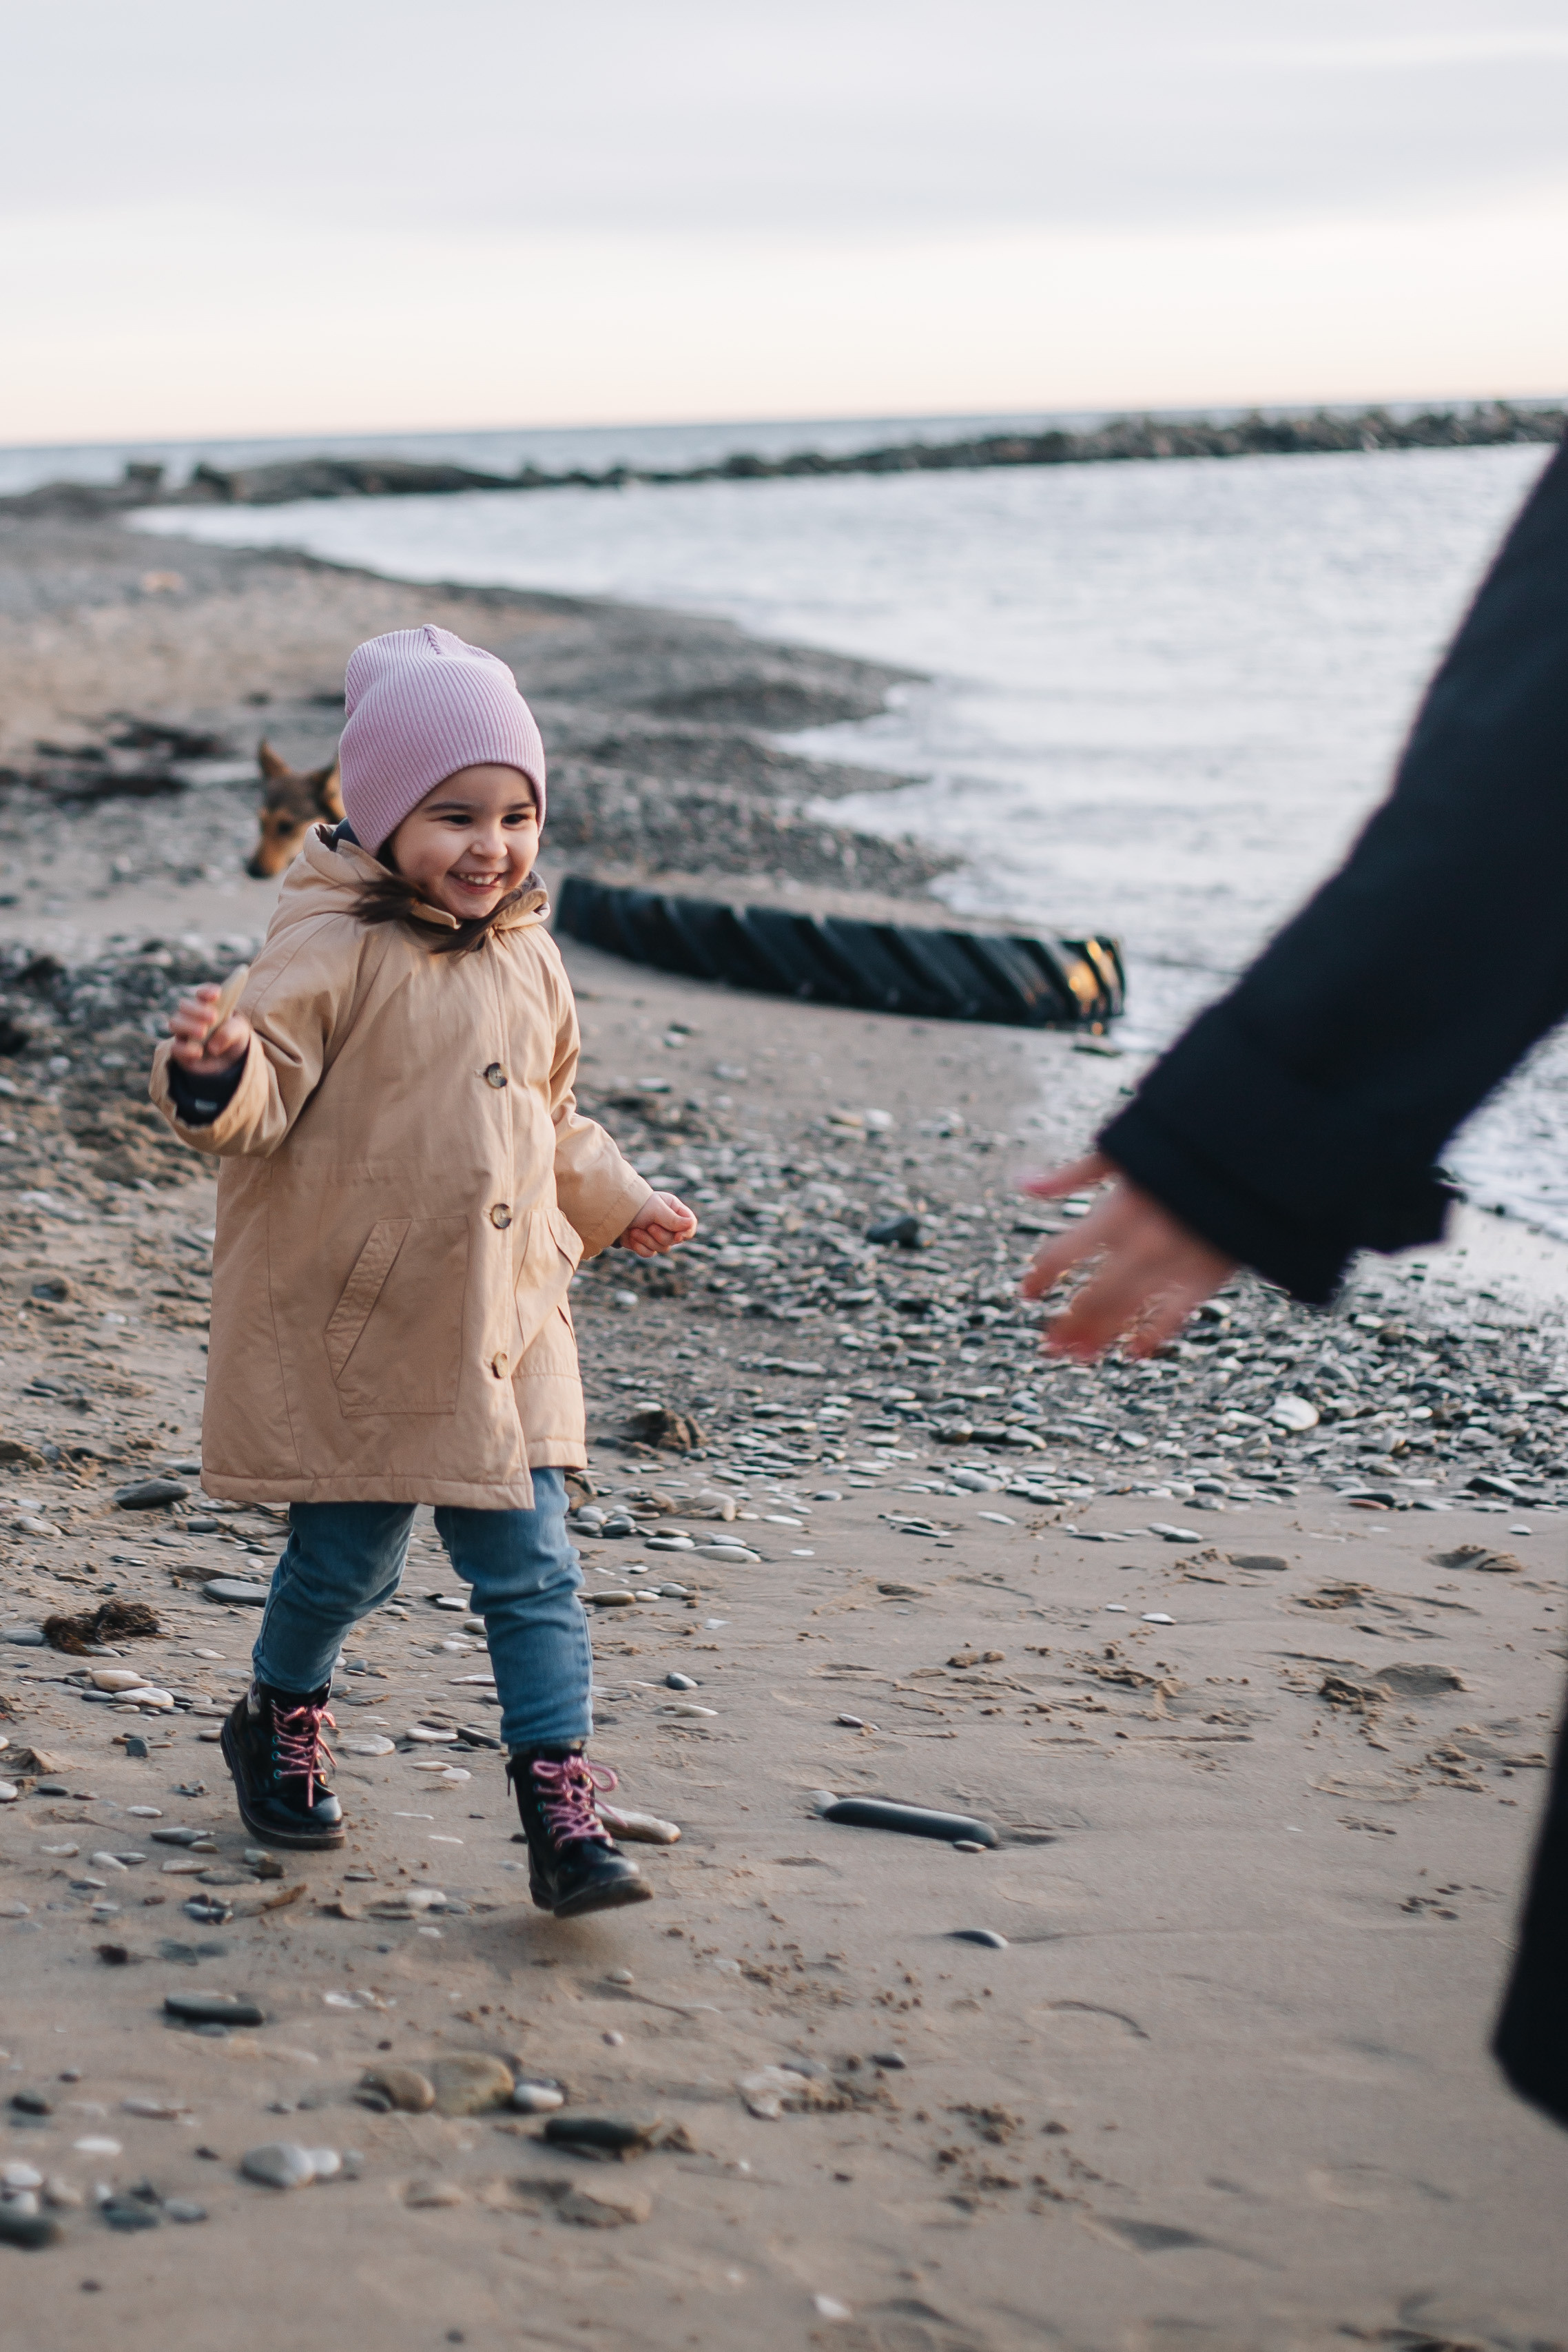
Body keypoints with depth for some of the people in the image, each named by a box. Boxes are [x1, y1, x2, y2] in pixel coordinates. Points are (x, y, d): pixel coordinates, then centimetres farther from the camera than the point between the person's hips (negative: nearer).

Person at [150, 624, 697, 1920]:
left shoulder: (528, 961, 10)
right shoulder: (335, 951, -12)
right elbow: (264, 1094, -21)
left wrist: (617, 1201, 22)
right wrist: (216, 1073, -41)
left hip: (505, 1330, 5)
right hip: (355, 1332, -5)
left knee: (533, 1569, 2)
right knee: (346, 1560, 8)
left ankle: (561, 1804, 7)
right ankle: (281, 1723, 35)